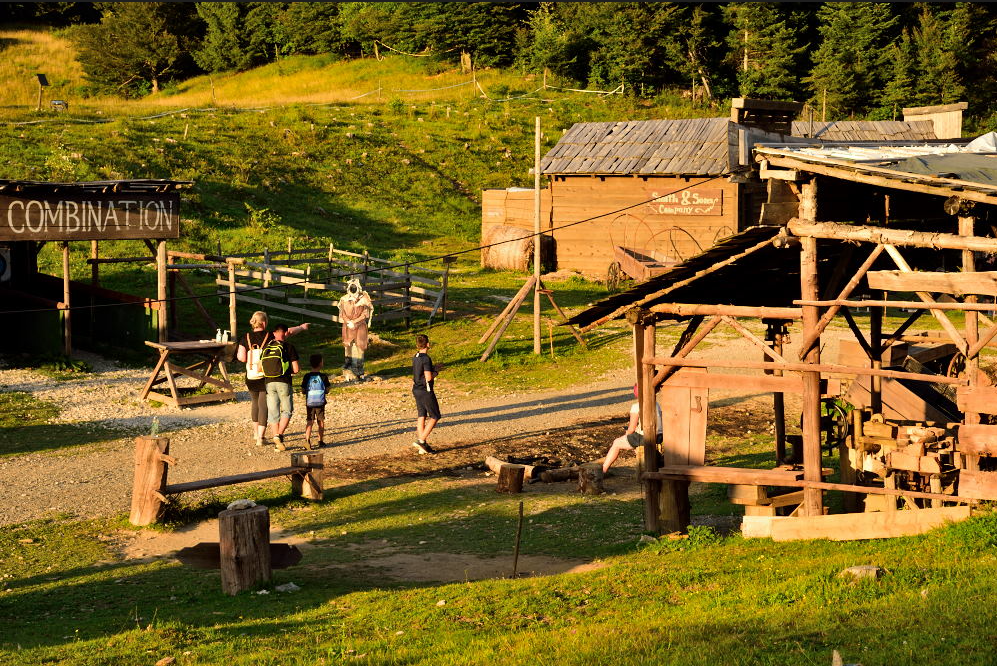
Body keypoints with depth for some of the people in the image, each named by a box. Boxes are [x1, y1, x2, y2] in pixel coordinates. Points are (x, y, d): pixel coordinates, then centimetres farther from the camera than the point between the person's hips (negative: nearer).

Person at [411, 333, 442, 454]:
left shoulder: (415, 358, 7)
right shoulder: (426, 359, -19)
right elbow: (428, 377, -25)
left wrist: (434, 368, 18)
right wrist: (435, 373, -5)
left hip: (416, 390, 8)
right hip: (426, 391, -8)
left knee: (422, 417, 11)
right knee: (435, 417, 3)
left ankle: (422, 446, 11)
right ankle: (421, 440, -7)